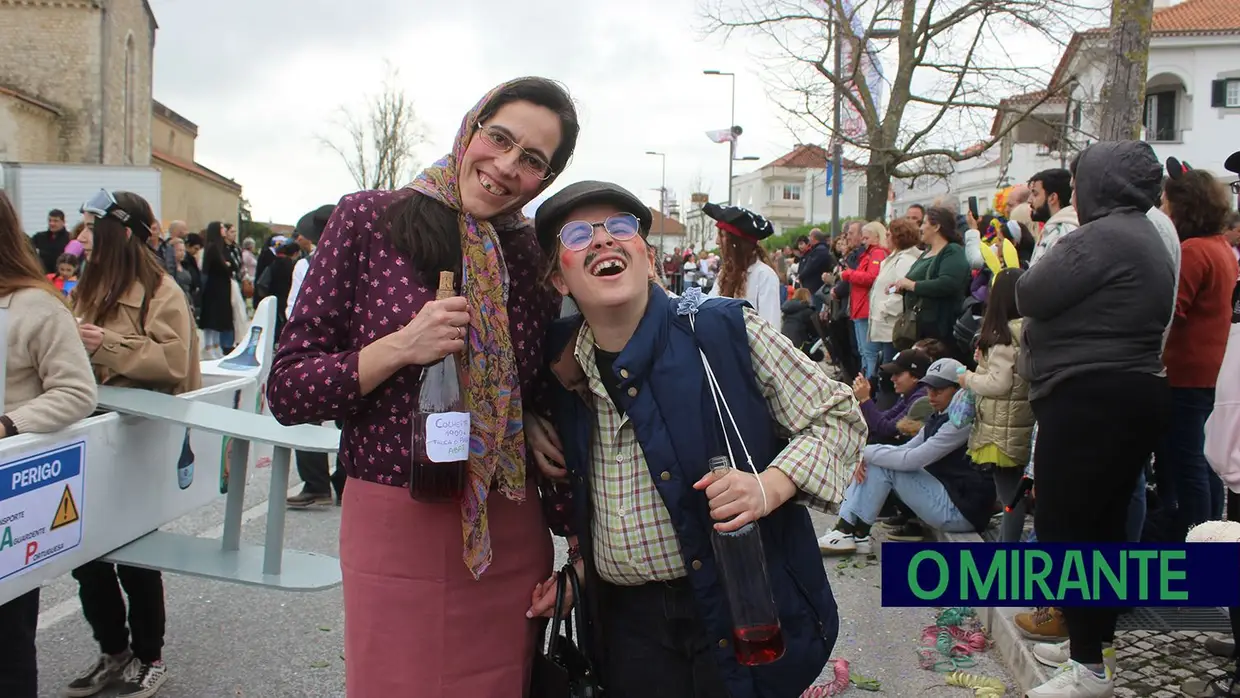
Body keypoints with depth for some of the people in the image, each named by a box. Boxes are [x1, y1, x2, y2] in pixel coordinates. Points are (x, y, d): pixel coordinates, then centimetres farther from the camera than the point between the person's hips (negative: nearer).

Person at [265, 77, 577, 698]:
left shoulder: (532, 257, 4)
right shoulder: (368, 220, -5)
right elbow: (287, 391, -7)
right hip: (394, 526, -3)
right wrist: (400, 349, -20)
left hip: (511, 532, 3)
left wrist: (528, 420, -2)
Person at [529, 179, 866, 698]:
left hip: (746, 618, -3)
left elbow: (838, 416, -5)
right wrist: (582, 564, 8)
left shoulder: (726, 331, -10)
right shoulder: (563, 367, 3)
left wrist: (769, 486, -20)